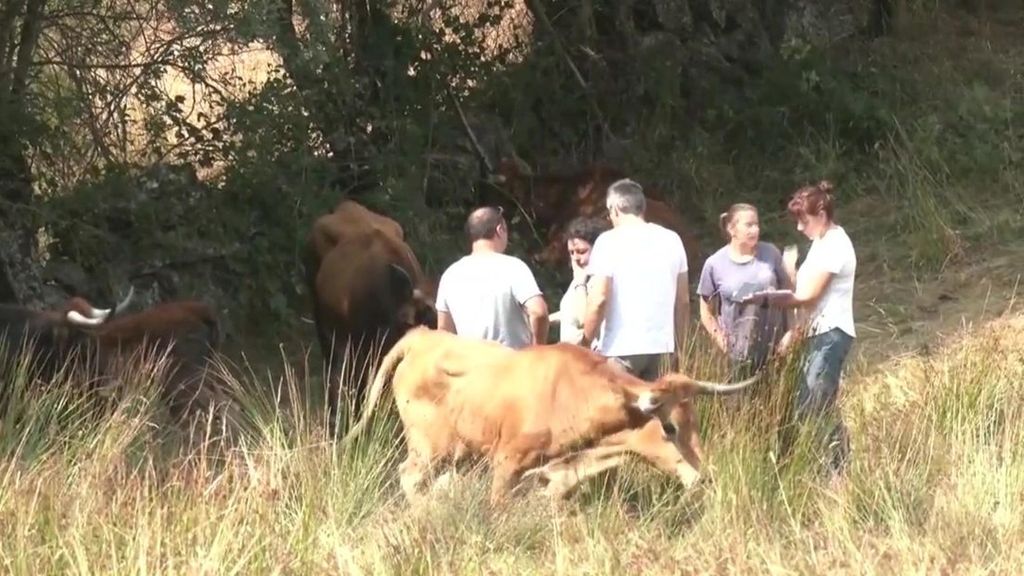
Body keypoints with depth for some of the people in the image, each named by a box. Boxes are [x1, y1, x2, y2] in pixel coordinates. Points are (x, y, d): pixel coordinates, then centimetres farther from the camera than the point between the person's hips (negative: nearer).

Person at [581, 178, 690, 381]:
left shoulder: (610, 241, -7)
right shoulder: (671, 240, 9)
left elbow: (599, 300, -13)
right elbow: (683, 300, 12)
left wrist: (585, 344, -4)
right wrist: (679, 346, 19)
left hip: (621, 349, -5)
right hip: (661, 345, 5)